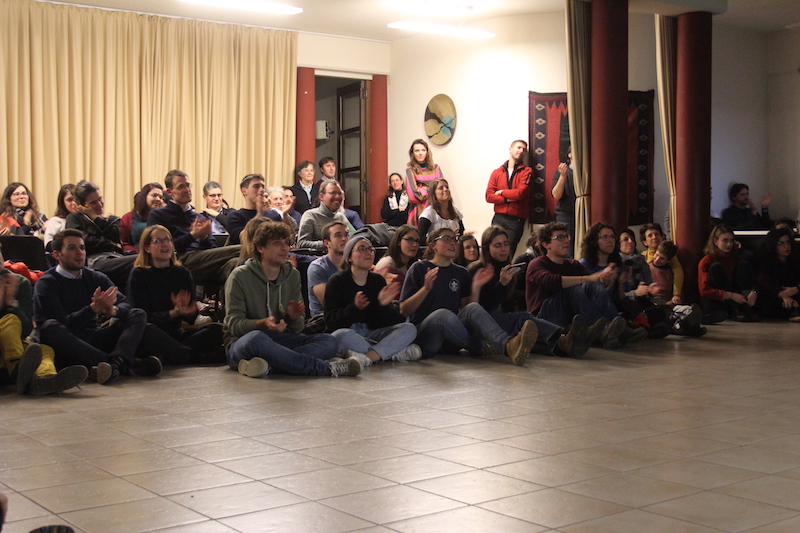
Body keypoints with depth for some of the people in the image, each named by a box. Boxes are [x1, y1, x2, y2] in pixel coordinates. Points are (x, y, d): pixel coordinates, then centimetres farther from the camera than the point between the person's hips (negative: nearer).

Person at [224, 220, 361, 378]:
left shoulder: (293, 275, 10)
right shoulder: (240, 276, -4)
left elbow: (297, 328, 12)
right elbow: (234, 324, -11)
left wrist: (294, 318, -13)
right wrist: (262, 324, -30)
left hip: (279, 341, 5)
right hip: (241, 343, -5)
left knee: (329, 342, -18)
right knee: (256, 338, -41)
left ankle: (269, 365, -41)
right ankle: (325, 368, -32)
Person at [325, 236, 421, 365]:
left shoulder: (378, 280, 11)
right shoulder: (337, 281, -2)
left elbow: (383, 321, 4)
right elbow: (331, 321, -12)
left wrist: (383, 304, -18)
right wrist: (355, 308, -28)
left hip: (371, 333, 5)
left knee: (409, 329, -16)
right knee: (342, 335, -40)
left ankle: (368, 357, -38)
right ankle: (395, 353, -28)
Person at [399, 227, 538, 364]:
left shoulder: (461, 273, 17)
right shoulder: (419, 268, 4)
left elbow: (467, 307, 11)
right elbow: (404, 311, -4)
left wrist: (476, 287, -2)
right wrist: (426, 288, -17)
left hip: (450, 339, 3)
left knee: (473, 308, -27)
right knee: (443, 314, -36)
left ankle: (508, 344, -56)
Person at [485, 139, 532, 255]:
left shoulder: (526, 171, 4)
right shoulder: (497, 172, 12)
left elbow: (520, 193, -10)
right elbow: (489, 196, 3)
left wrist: (501, 192, 2)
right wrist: (507, 199, -9)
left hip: (516, 220, -2)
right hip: (499, 218, 2)